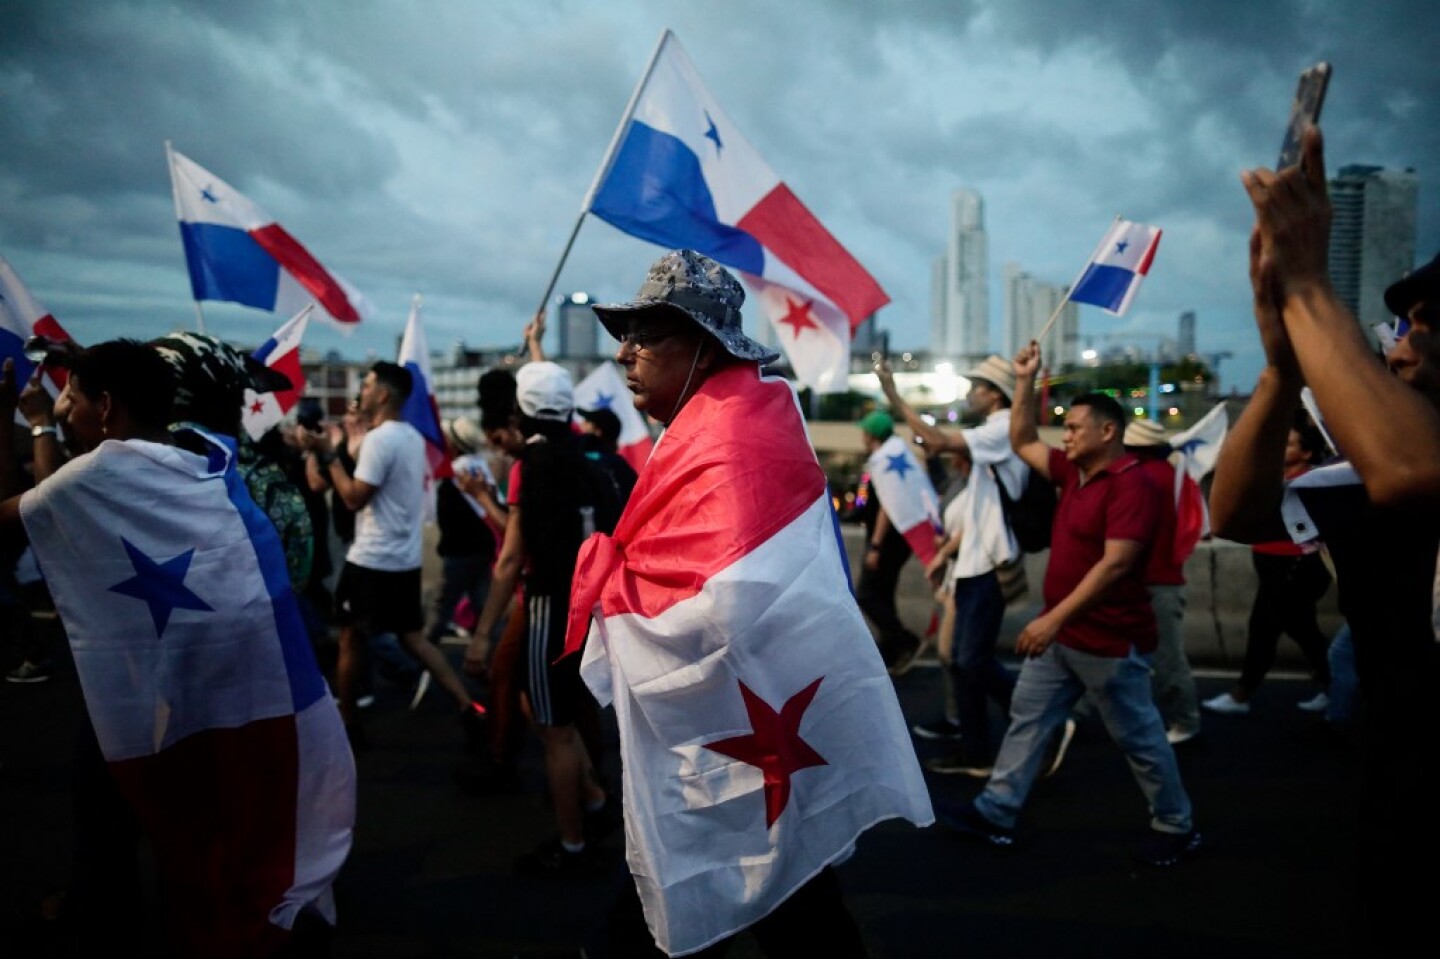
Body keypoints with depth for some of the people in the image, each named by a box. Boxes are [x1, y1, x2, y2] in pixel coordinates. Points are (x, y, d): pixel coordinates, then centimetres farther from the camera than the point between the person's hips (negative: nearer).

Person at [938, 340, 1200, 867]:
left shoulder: (1131, 483, -21)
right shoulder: (1074, 471, 7)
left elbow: (1114, 564, -28)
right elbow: (1022, 442, 17)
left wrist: (1054, 617, -30)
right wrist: (1026, 381, 6)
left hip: (1108, 639, -9)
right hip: (1060, 632, 9)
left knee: (1138, 736, 6)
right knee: (1027, 718, 11)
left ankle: (1176, 827, 25)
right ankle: (996, 812, 19)